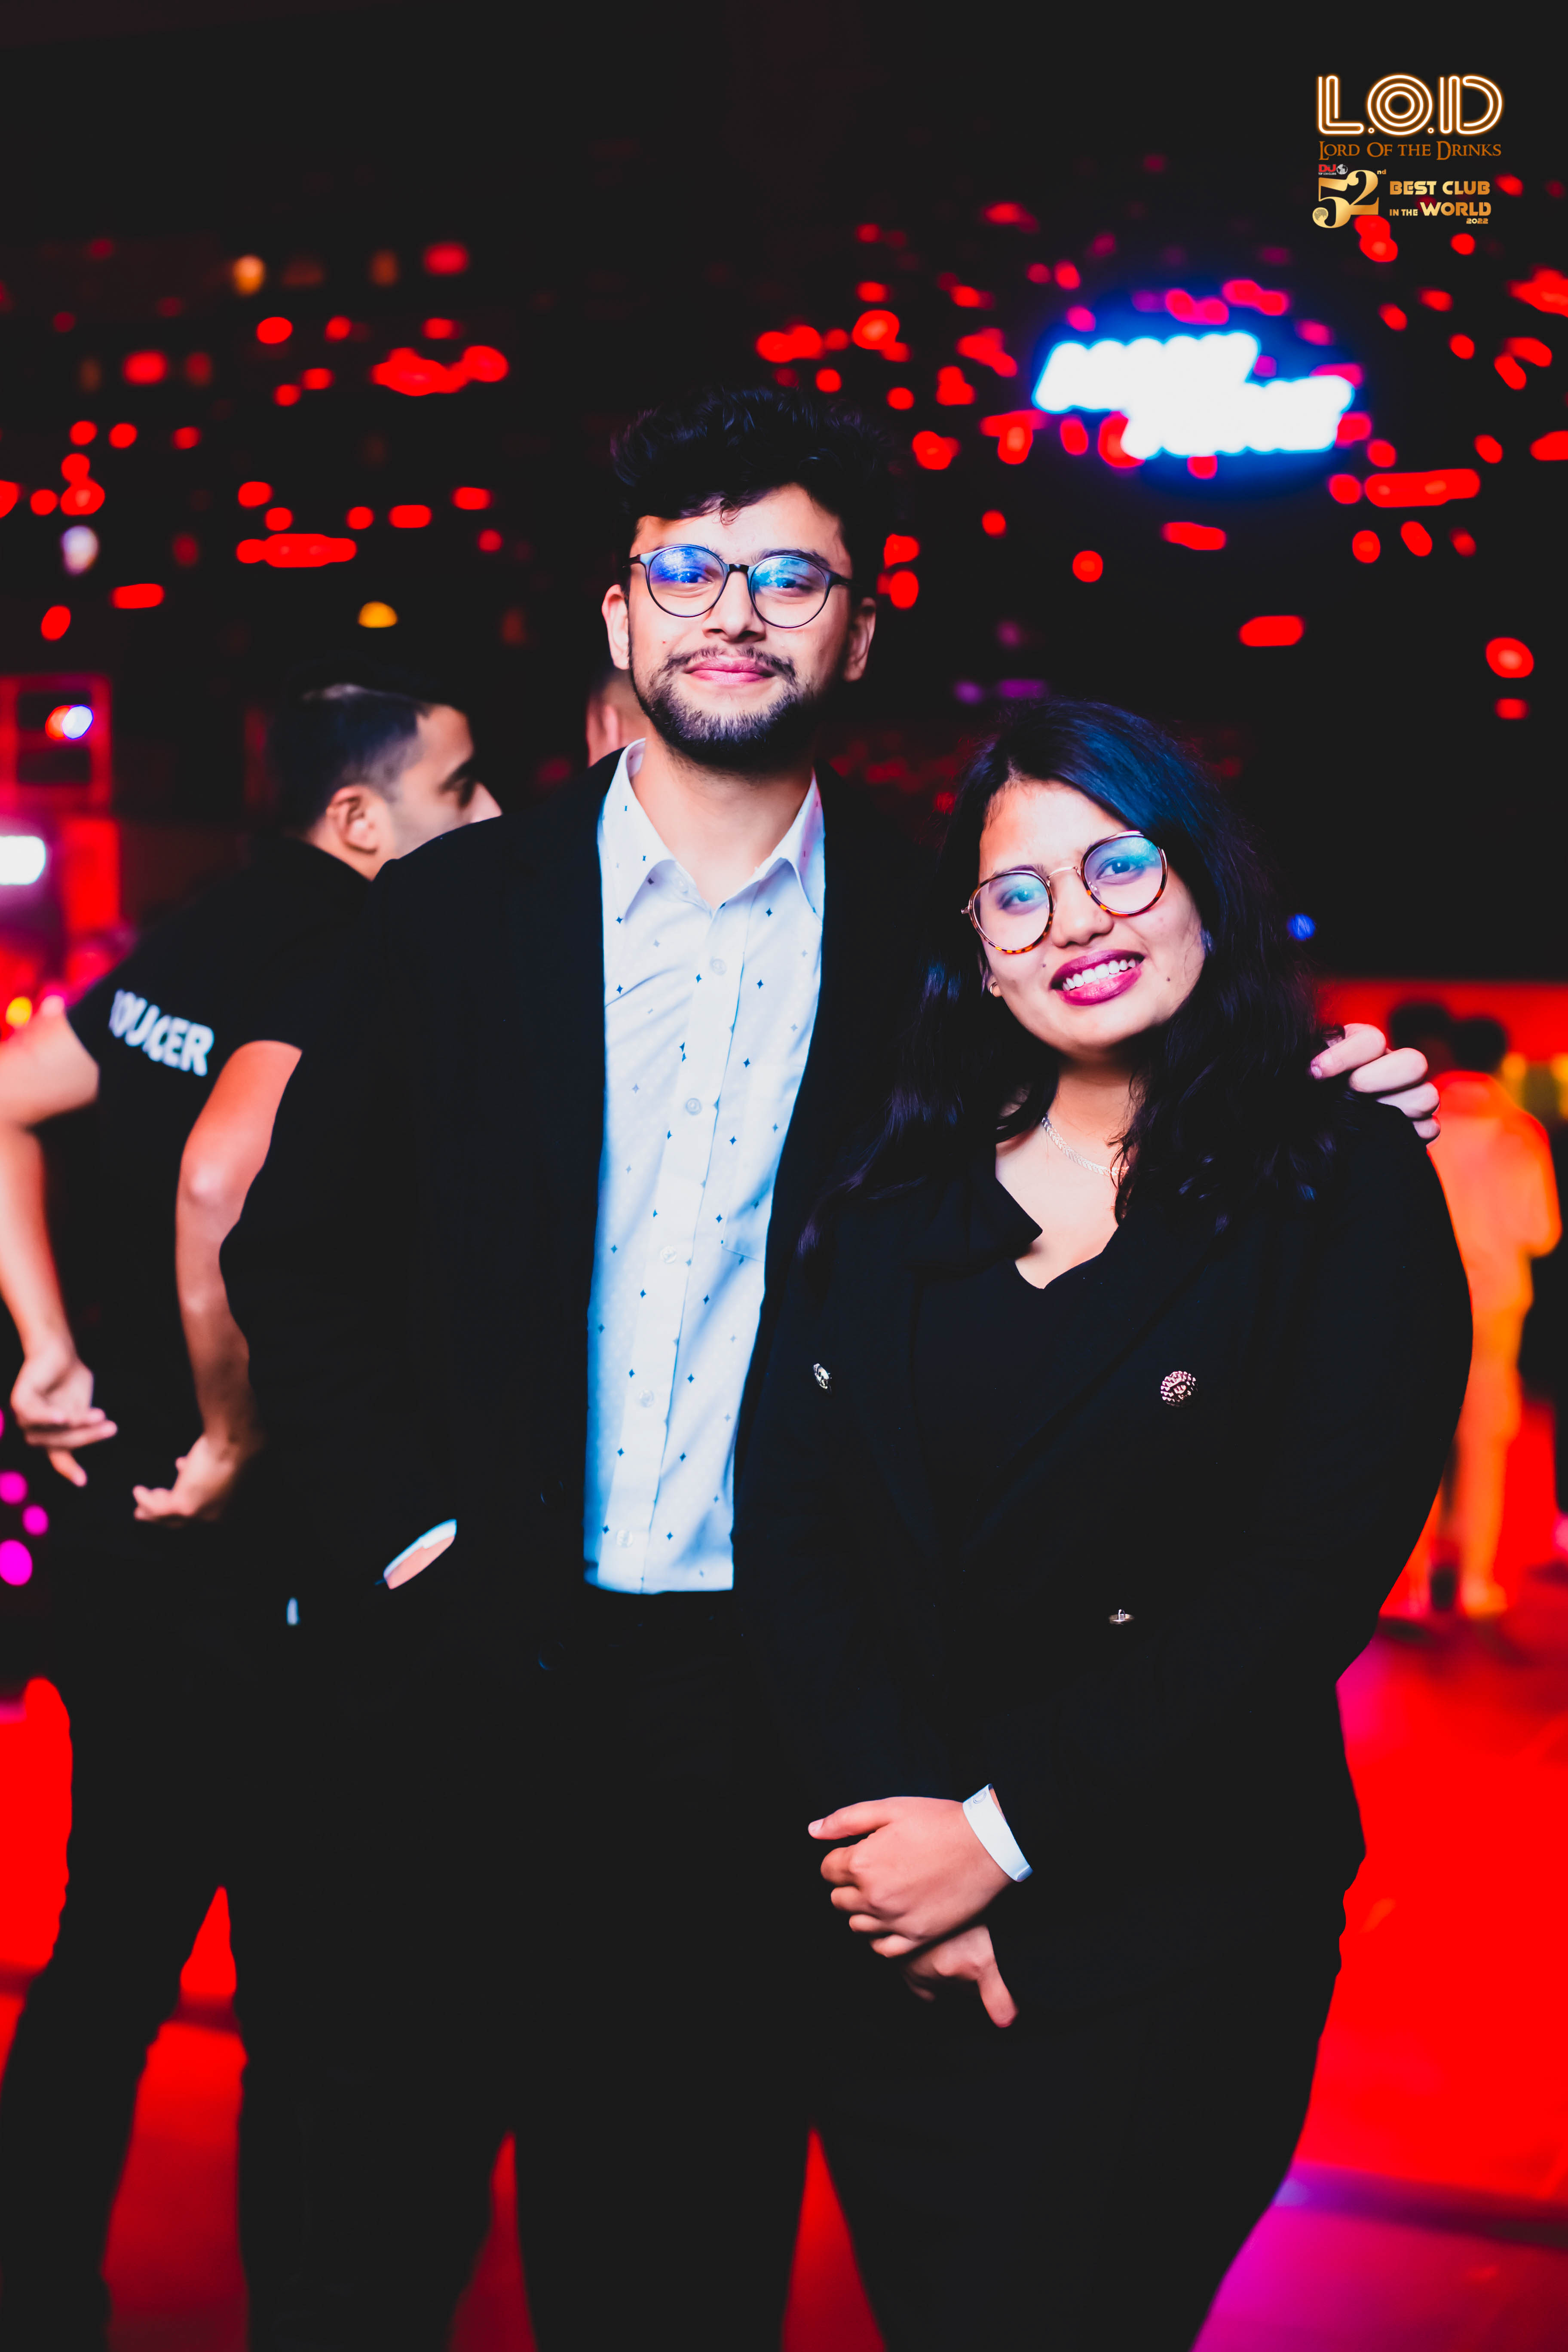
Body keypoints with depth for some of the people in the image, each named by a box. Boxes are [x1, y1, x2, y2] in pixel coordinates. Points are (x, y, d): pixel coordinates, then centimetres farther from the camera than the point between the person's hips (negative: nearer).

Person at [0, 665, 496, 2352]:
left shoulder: (205, 938, 10)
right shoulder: (344, 959, -16)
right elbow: (220, 1187, -31)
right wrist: (241, 1439, -18)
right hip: (231, 1550, -9)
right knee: (302, 1973, 3)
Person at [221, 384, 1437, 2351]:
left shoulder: (929, 925, 2)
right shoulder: (453, 911, 3)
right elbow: (296, 1249, 5)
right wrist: (397, 1528, -6)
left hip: (770, 1693, 0)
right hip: (477, 1672, 1)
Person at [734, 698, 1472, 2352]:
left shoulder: (1346, 1193, -5)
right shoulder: (894, 1200, 7)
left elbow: (1307, 1581, -13)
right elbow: (786, 1522, -1)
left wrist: (1002, 1833, -15)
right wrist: (894, 1818, -15)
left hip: (1163, 1949, -3)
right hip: (881, 1928, 4)